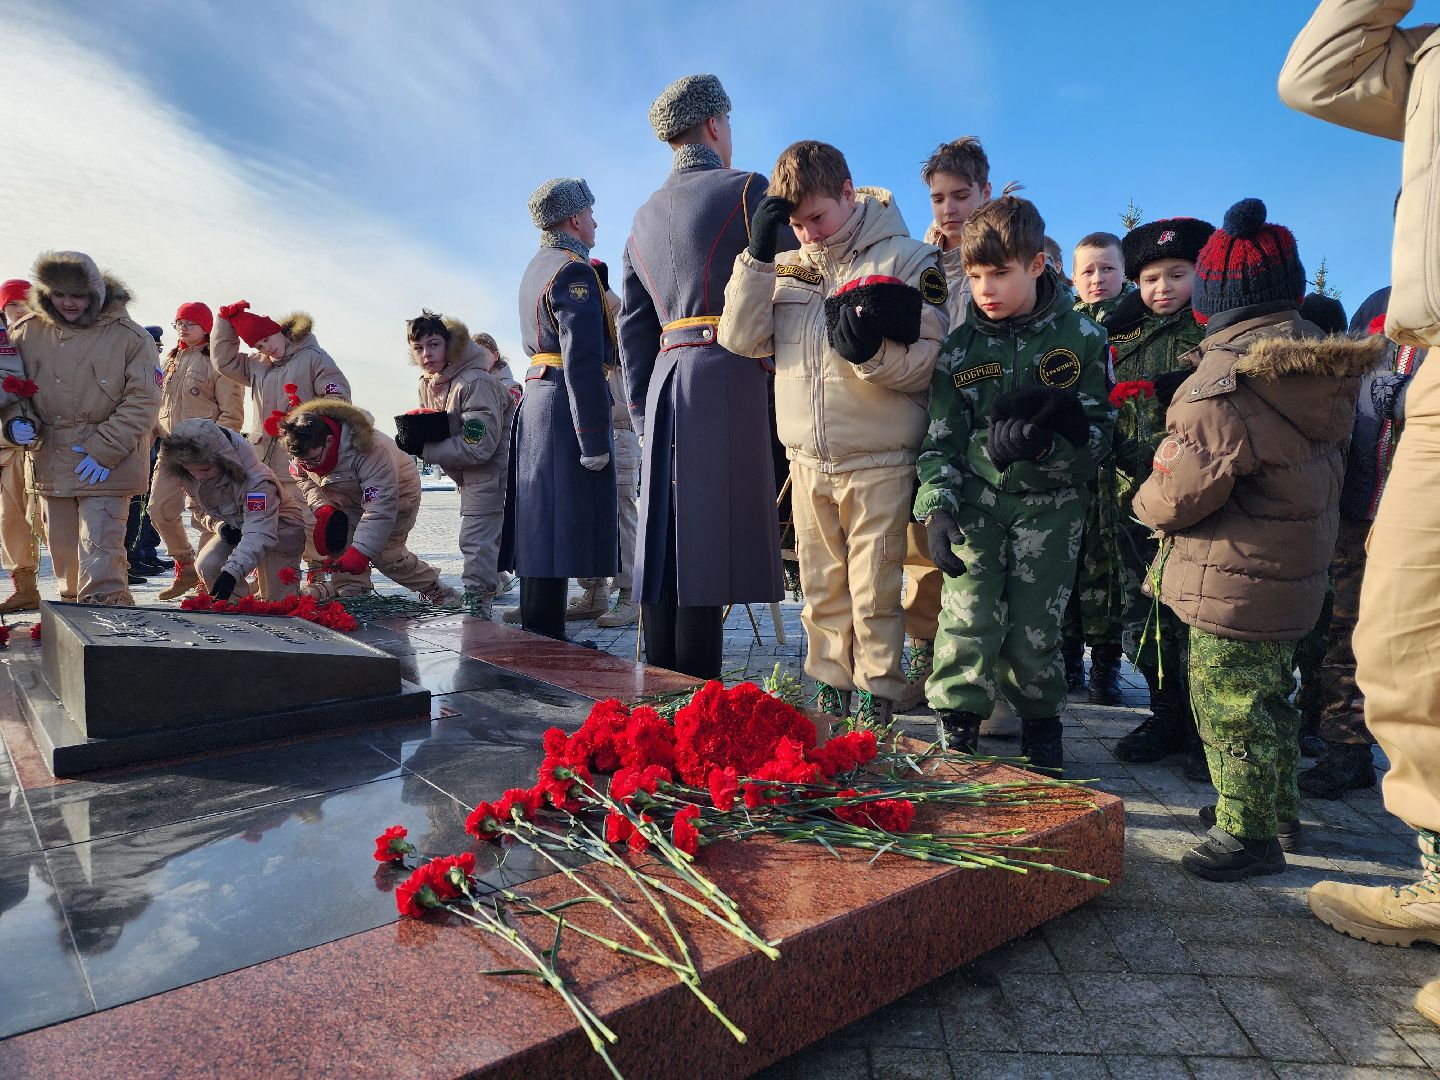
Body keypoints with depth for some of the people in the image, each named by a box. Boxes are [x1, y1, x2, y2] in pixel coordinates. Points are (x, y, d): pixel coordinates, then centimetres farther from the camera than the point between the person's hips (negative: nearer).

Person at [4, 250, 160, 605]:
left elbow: (143, 403, -9)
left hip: (107, 466, -5)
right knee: (62, 548, 15)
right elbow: (10, 386, 17)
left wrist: (103, 449, -15)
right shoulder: (28, 331, 6)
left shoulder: (130, 336, -6)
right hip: (51, 464, 5)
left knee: (99, 551, -12)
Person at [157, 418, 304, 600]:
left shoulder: (256, 481, -37)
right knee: (206, 566, -25)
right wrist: (218, 525, -19)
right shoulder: (187, 477, -16)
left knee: (276, 604, -4)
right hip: (231, 529, 5)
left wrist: (232, 571, -53)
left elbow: (259, 533, -42)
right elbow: (197, 508, 4)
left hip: (277, 528, -5)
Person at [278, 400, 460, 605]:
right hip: (351, 500, 7)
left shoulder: (372, 451, -42)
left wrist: (360, 551, -46)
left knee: (386, 553, -13)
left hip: (397, 495, -7)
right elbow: (303, 478, 3)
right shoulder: (305, 448, -19)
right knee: (338, 544, -12)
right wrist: (321, 506, -17)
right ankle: (350, 593, 1)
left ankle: (436, 590, 5)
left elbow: (380, 510, -43)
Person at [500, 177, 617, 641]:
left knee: (542, 531, 12)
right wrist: (594, 440, -20)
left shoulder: (536, 268, 21)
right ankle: (548, 645, -4)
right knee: (562, 532, -8)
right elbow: (582, 359, -19)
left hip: (537, 394, 10)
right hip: (565, 406, -10)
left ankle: (538, 640, 20)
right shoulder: (574, 271, -10)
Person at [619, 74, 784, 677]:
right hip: (731, 378, -6)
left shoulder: (644, 218, 20)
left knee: (664, 547, 7)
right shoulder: (751, 191, 3)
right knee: (708, 550, -9)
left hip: (664, 384, 6)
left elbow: (633, 329, 18)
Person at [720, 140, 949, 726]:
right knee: (822, 588, 12)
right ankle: (831, 689, 25)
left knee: (875, 590, 2)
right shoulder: (787, 267, 10)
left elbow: (931, 365, -5)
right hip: (807, 461, 4)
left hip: (879, 462, -4)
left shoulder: (909, 259, -1)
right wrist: (758, 252, -6)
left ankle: (876, 697, 16)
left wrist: (872, 352, -24)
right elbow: (740, 339, -1)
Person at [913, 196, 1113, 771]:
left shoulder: (1082, 338, -2)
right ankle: (956, 730, 5)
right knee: (969, 616, -10)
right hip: (977, 499, 1)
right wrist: (936, 507, -10)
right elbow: (941, 439, 3)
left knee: (1035, 626, 1)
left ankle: (1041, 725, 26)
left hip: (1049, 503, -1)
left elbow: (1098, 433, -3)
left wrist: (1040, 446, -23)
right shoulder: (960, 347, 2)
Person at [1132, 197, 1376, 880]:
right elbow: (1317, 462, 15)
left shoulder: (1224, 385, -24)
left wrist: (1147, 502, 0)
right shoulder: (1327, 371, 4)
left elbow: (1177, 496, -22)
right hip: (1296, 574, 9)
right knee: (1269, 691, 23)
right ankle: (1277, 803, 40)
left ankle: (1248, 832, 14)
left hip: (1233, 586, -9)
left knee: (1227, 700, 3)